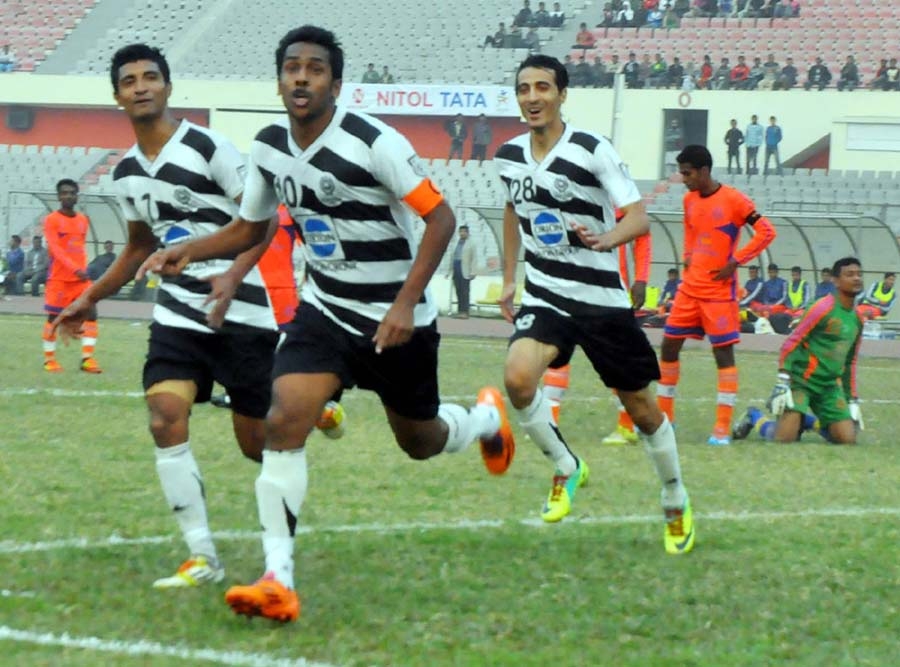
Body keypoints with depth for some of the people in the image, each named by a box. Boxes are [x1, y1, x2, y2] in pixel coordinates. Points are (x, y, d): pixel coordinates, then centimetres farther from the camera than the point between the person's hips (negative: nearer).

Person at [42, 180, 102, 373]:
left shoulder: (83, 220, 10)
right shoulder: (51, 220, -7)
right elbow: (55, 249, -18)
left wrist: (83, 270, 12)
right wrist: (75, 269, -29)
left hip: (80, 277, 5)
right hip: (59, 278, -5)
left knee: (91, 312, -7)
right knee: (53, 318, 1)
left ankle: (87, 358, -5)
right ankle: (49, 359, 14)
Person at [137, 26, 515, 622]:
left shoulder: (375, 144, -22)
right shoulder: (269, 147, -2)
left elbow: (441, 217, -18)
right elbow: (250, 229, 13)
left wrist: (406, 303, -25)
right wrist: (188, 251, -5)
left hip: (396, 320, -4)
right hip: (324, 310, 4)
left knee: (420, 443, 14)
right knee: (283, 421, -19)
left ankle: (486, 419, 53)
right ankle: (278, 583, -20)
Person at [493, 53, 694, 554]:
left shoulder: (593, 151, -14)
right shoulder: (510, 155, 3)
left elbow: (639, 217, -19)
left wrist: (604, 239, -39)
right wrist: (510, 278, 21)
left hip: (602, 300, -3)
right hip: (544, 297, 3)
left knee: (641, 407, 6)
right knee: (518, 377, -25)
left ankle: (677, 504, 29)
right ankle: (566, 469, 0)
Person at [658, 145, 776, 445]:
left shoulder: (734, 200, -12)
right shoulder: (689, 200, 8)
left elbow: (766, 232, -14)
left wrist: (735, 262, -15)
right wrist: (688, 257, 11)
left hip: (720, 291, -7)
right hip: (690, 288, 7)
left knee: (723, 352, -4)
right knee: (669, 345, 6)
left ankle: (723, 427, -2)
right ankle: (664, 416, 19)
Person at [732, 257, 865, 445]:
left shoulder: (856, 319, 12)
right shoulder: (823, 308, -12)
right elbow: (791, 343, -14)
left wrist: (852, 400, 18)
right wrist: (782, 381, -21)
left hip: (829, 386, 7)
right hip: (800, 381, -7)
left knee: (848, 439, -7)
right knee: (785, 438, -18)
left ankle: (806, 421, 19)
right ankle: (754, 417, 15)